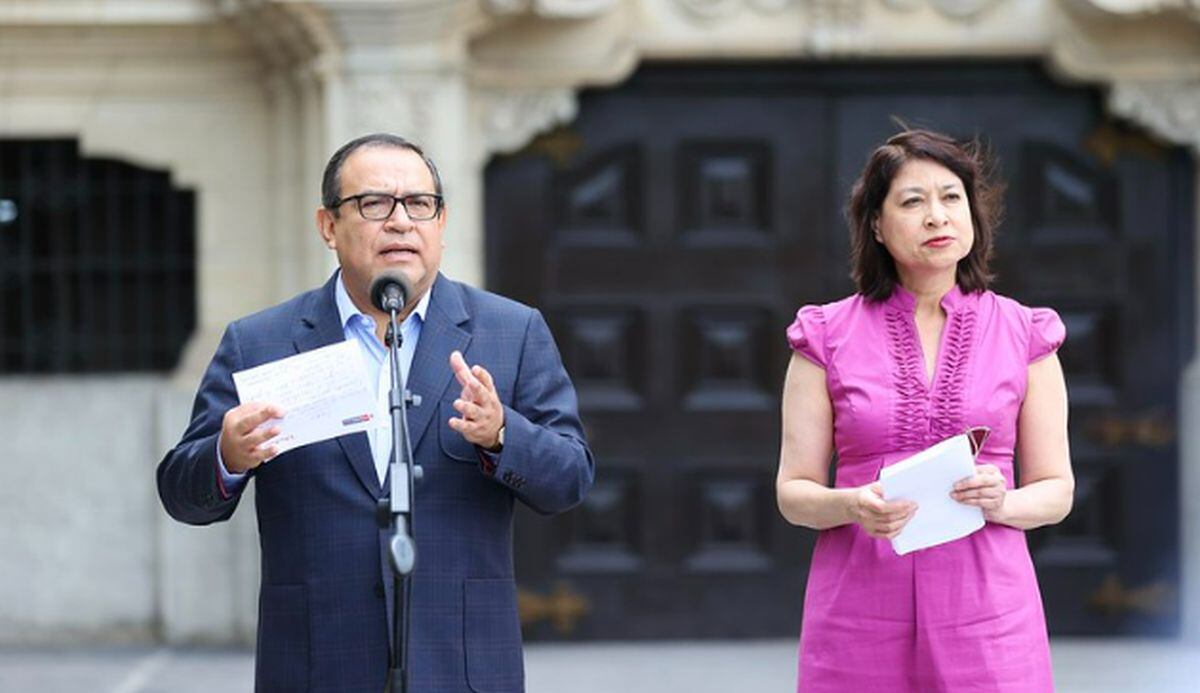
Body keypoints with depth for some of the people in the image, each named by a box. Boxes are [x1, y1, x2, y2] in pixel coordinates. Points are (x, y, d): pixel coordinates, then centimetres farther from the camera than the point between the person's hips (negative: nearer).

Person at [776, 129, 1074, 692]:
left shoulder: (1023, 335, 7)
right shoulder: (828, 336, 5)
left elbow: (1056, 491, 8)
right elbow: (793, 492, 4)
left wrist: (1001, 503, -14)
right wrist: (852, 506, -18)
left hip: (985, 608, 0)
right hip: (859, 615, 0)